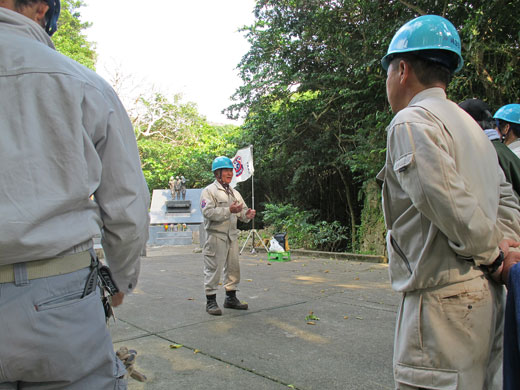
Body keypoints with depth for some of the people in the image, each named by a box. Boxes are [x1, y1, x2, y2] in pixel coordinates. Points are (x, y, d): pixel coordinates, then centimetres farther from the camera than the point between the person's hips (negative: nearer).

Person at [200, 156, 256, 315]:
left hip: (232, 236, 8)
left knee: (233, 267, 13)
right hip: (216, 235, -7)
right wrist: (229, 210, -27)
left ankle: (231, 298, 25)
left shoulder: (234, 193, 18)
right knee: (213, 268, -4)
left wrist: (247, 214, -8)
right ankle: (211, 301, 6)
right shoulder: (209, 191, -6)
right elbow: (208, 212, -19)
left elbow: (242, 211, 16)